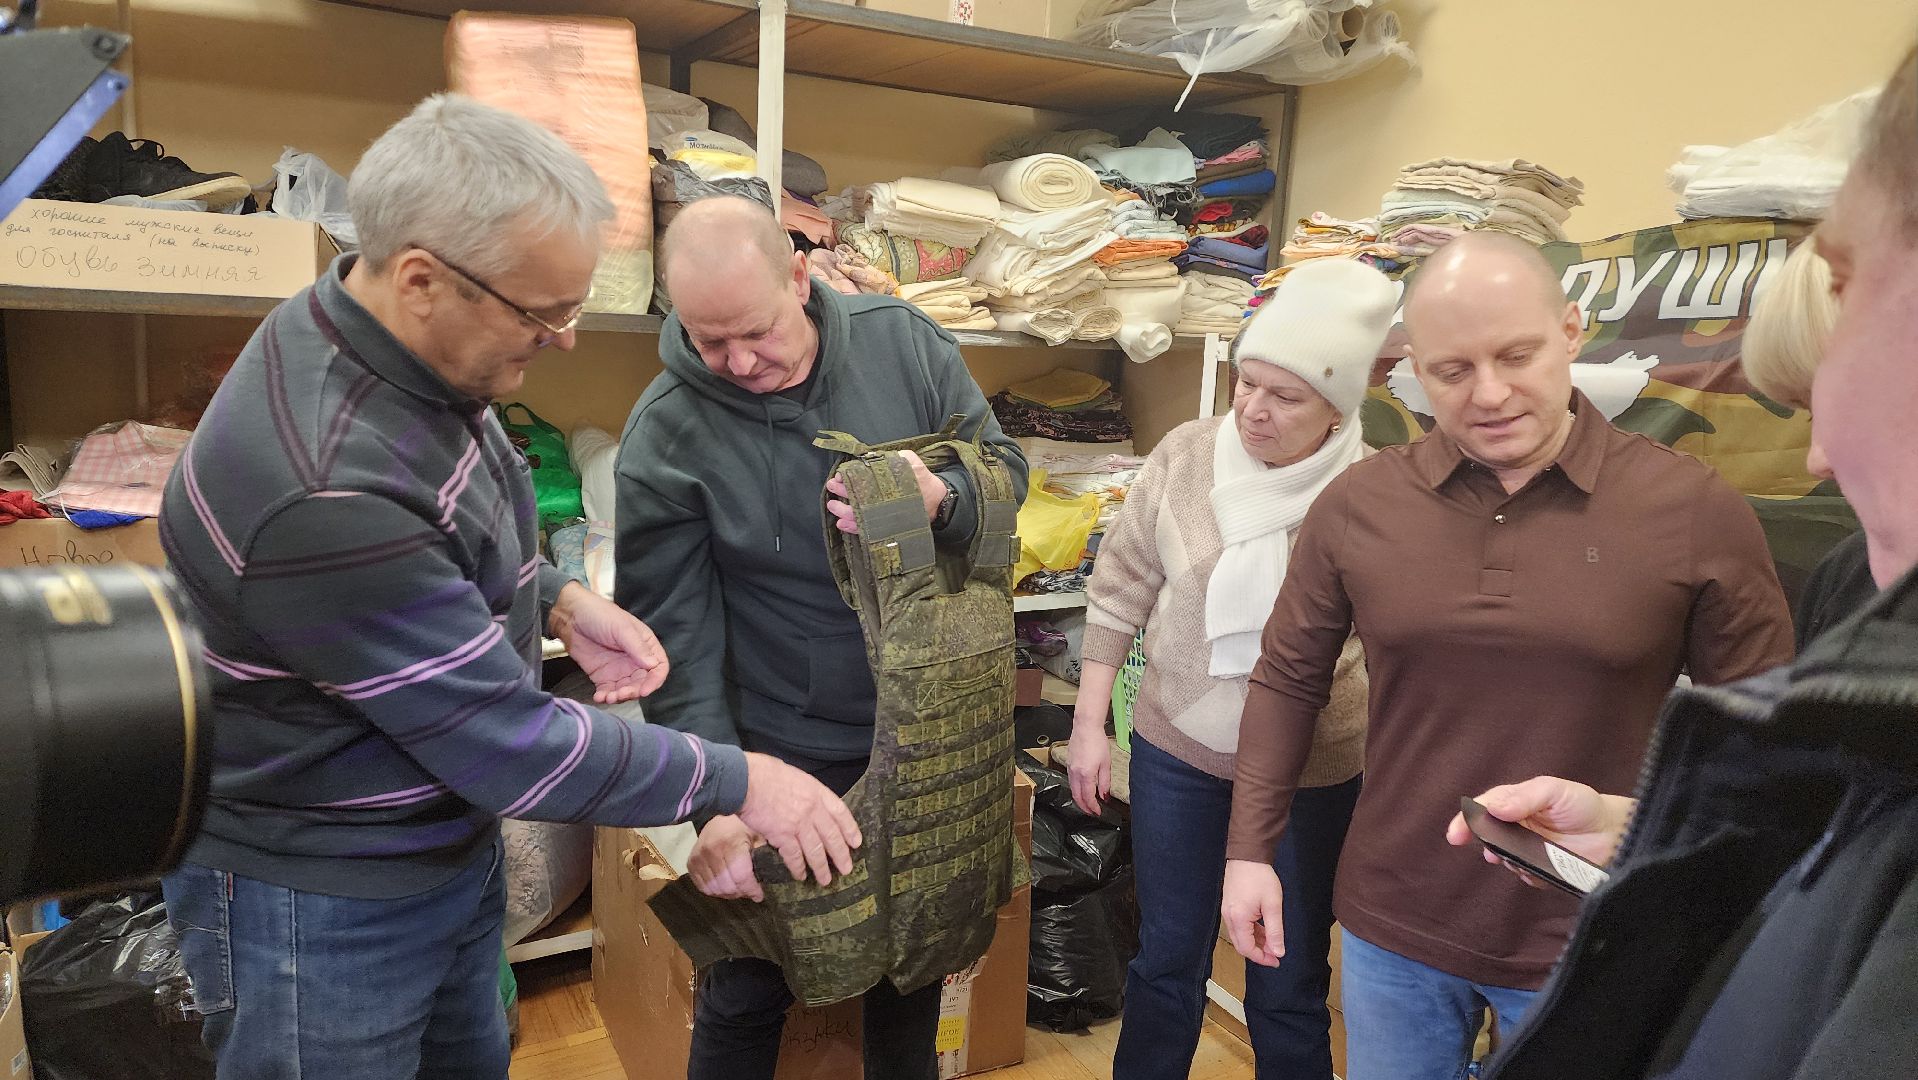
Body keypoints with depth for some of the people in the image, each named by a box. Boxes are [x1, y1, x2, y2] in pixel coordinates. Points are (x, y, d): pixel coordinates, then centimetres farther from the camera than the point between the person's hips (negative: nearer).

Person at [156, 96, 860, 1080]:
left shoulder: (411, 348, -7)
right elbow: (510, 743, -29)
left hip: (449, 844, 8)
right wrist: (737, 782, -19)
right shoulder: (325, 491, -35)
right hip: (318, 899, -8)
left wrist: (557, 601, -3)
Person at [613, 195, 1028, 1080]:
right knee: (749, 989, 13)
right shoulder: (665, 436, -16)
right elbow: (678, 638, -15)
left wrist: (942, 502, -25)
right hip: (783, 751, -3)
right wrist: (719, 801, -20)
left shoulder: (904, 341, -9)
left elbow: (1005, 468, -2)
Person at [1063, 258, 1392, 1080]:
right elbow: (1120, 591, -1)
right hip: (1175, 750, 2)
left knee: (1287, 991, 15)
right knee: (1166, 963, 19)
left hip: (1311, 774, -1)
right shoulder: (1184, 456, -9)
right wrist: (1090, 723, 0)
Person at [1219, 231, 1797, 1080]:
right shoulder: (1355, 505, -6)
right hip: (1390, 929, 2)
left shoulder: (1696, 511, -10)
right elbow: (1288, 682, 3)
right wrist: (1250, 849, 1)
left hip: (1595, 946, -1)